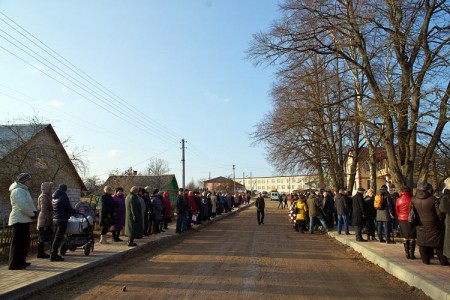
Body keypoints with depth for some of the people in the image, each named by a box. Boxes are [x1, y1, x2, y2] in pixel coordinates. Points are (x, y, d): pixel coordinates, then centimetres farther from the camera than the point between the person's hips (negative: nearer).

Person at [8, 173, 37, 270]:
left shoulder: (23, 190, 18)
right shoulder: (18, 191, -15)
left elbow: (30, 204, 20)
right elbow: (23, 206, -25)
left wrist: (34, 212, 3)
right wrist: (32, 214, -13)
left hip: (24, 220, 10)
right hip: (19, 220, -10)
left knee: (24, 242, 15)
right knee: (17, 243, -7)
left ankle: (21, 261, 24)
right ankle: (14, 264, -2)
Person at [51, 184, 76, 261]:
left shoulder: (54, 198, 15)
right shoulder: (63, 197, -12)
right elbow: (69, 208, -8)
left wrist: (71, 211, 25)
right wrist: (74, 211, 12)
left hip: (55, 219, 9)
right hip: (62, 219, -9)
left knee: (56, 237, 15)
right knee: (58, 237, -6)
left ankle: (54, 254, 21)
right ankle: (54, 255, -5)